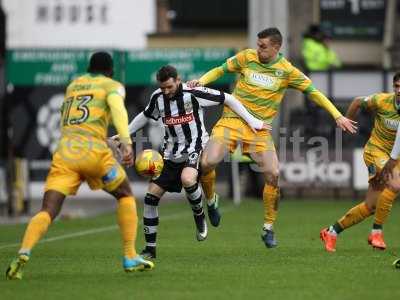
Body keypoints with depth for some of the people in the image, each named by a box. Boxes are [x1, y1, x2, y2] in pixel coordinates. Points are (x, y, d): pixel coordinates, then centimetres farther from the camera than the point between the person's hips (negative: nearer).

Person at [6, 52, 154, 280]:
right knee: (126, 196, 20)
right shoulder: (113, 86, 12)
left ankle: (23, 254, -31)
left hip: (64, 152, 3)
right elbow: (118, 109, -11)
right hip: (93, 150, -3)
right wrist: (126, 141, -25)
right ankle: (130, 258, 16)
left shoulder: (73, 85, 27)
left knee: (47, 212, -5)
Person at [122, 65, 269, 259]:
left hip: (195, 149, -5)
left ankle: (199, 216, -6)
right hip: (171, 154, 5)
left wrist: (252, 121, -7)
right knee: (151, 196, -5)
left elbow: (227, 99, -8)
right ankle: (150, 248, 6)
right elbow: (145, 116, 22)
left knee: (187, 179, -37)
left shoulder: (193, 93, -16)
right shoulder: (158, 97, 0)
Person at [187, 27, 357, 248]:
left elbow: (313, 92, 4)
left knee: (273, 175, -13)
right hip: (232, 120, 0)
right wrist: (201, 81, -8)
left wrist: (338, 116, -2)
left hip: (259, 129, 0)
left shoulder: (287, 71, -1)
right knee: (208, 163, -20)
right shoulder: (246, 57, 0)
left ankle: (268, 228, 6)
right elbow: (220, 70, 11)